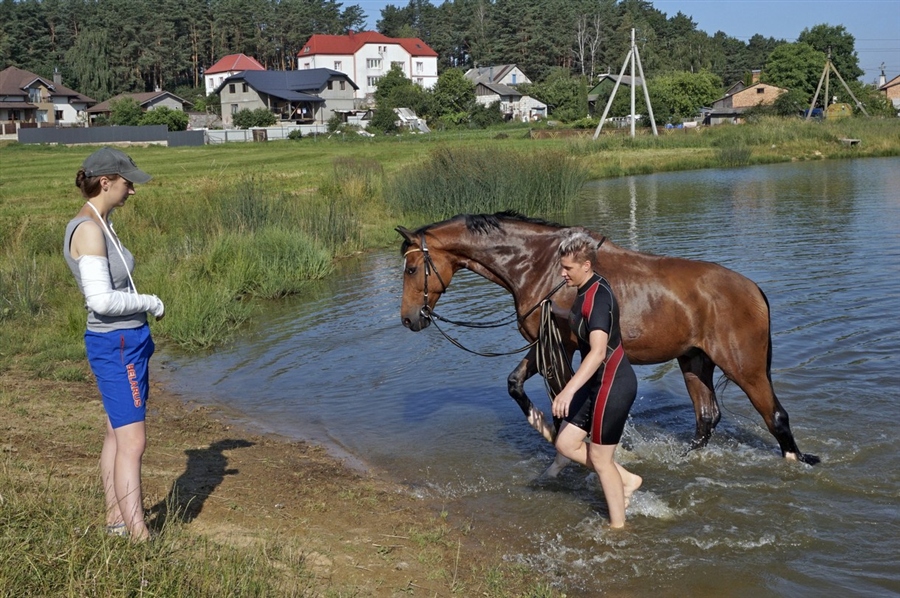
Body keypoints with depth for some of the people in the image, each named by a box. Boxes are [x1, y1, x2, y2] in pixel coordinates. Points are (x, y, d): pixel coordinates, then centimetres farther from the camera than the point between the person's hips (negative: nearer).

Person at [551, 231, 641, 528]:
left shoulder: (598, 298, -24)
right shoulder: (588, 289, 6)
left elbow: (598, 352, -36)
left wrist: (569, 390, -44)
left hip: (613, 384, -10)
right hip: (598, 382, 10)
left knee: (600, 460, 3)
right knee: (566, 444, 12)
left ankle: (618, 526, 20)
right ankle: (627, 479, 24)